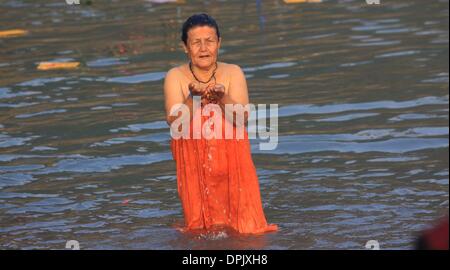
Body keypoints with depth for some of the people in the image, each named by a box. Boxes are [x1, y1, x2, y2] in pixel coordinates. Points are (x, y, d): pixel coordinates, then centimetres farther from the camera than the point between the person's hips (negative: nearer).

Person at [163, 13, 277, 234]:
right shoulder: (176, 77, -2)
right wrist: (193, 99, -31)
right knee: (199, 231, 2)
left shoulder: (233, 73, 0)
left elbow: (242, 118, -12)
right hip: (193, 164, 0)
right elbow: (174, 122, -14)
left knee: (247, 231, -2)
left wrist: (222, 98, -30)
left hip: (232, 159, 0)